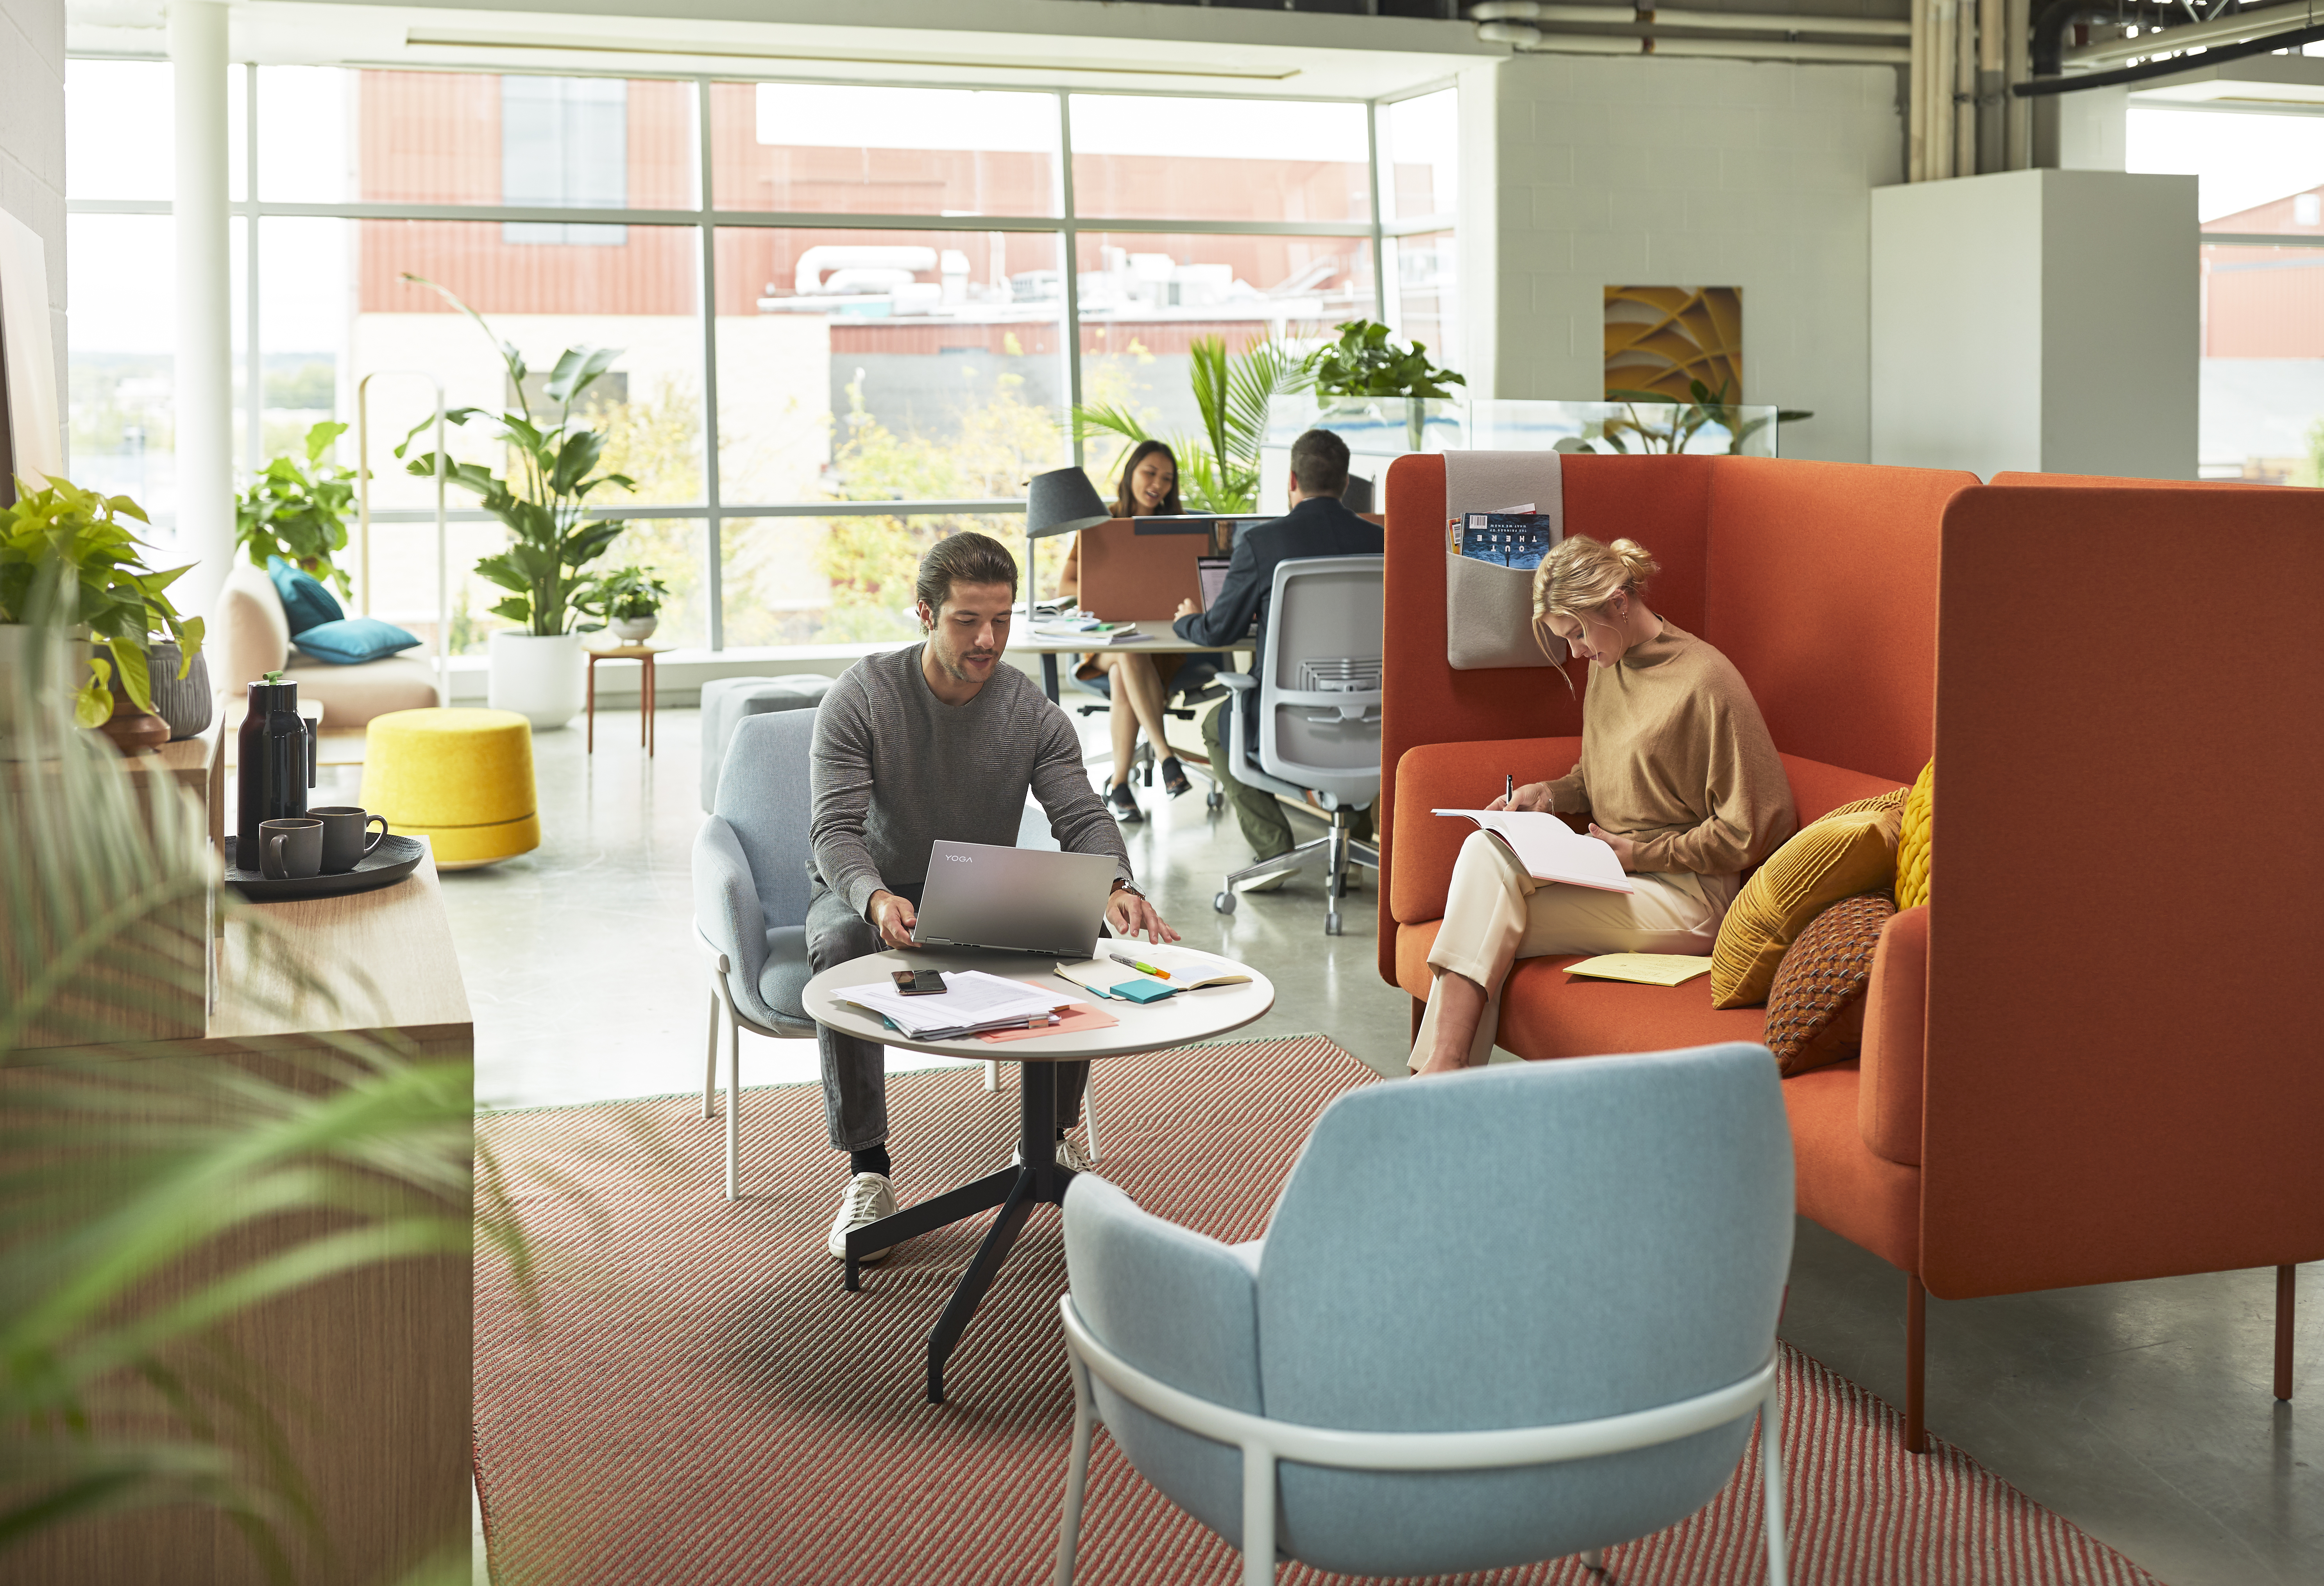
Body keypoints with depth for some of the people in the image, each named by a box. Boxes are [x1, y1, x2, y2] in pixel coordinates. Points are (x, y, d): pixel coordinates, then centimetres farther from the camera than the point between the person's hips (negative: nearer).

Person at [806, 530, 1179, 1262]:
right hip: (868, 894, -2)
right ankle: (867, 1173, -28)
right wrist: (878, 899, -45)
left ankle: (1051, 1141, -5)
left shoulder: (1032, 713, -7)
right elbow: (835, 829, -23)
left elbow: (1082, 817, -14)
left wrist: (1117, 888, -37)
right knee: (840, 951, -37)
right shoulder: (860, 697, -16)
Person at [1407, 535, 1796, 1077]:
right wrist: (1549, 793, 6)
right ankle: (1443, 1066, -30)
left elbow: (1753, 830, -12)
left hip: (1687, 895, -7)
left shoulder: (1706, 680, -13)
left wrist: (1639, 852, -12)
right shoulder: (1605, 666, 12)